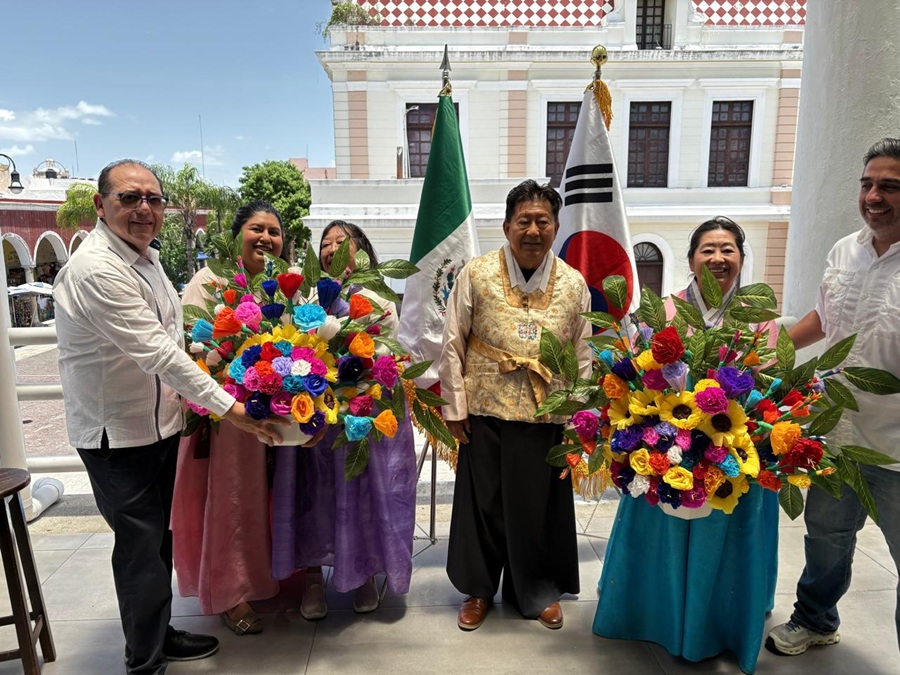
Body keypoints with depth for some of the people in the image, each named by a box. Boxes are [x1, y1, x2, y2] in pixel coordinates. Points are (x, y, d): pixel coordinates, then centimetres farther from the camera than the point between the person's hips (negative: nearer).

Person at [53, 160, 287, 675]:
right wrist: (228, 406, -27)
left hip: (160, 423, 9)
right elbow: (157, 353, -28)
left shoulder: (146, 255, 7)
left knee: (160, 536, 20)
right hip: (118, 434, -9)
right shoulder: (96, 270, -23)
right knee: (141, 546, 4)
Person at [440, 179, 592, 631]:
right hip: (485, 412, -1)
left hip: (546, 415, 2)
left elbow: (582, 357, 6)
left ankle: (538, 591, 37)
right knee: (483, 502, 12)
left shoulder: (574, 284, 1)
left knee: (540, 506, 13)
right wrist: (454, 408, -4)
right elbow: (453, 346, -2)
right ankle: (478, 589, 35)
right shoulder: (475, 275, -5)